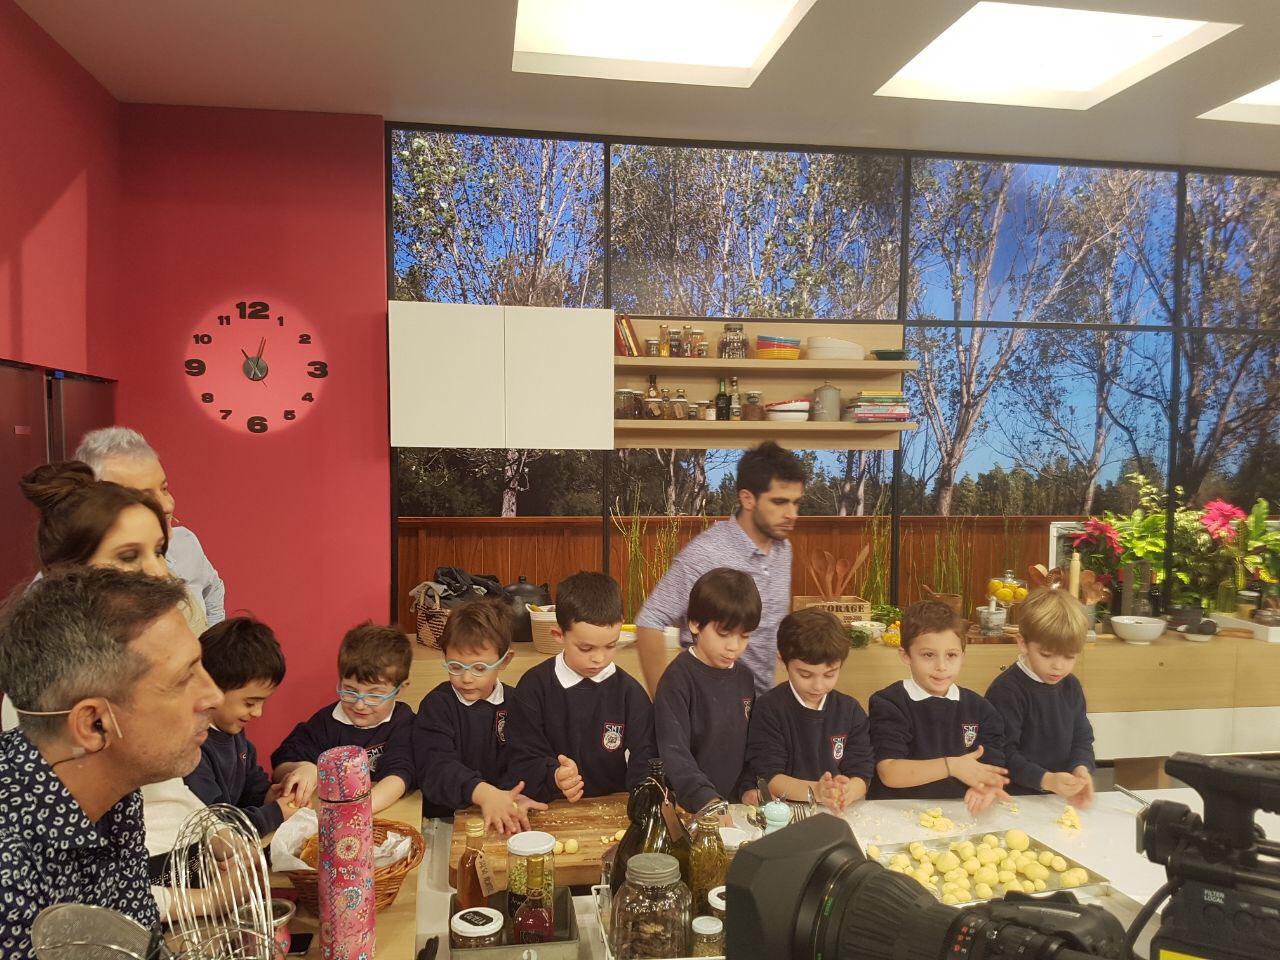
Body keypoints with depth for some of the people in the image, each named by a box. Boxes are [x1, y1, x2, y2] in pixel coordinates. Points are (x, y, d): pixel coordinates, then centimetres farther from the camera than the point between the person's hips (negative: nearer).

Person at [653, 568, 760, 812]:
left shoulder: (744, 678, 8)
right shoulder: (678, 678, -11)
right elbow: (674, 754, -17)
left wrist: (750, 788, 6)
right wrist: (707, 800, -27)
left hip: (733, 805, 4)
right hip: (688, 809, -4)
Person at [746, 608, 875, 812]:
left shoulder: (851, 710, 8)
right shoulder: (769, 708, -2)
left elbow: (863, 773, 1)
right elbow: (767, 777, -8)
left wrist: (846, 793, -20)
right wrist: (814, 791, -23)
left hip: (839, 815, 3)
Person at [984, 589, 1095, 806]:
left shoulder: (1071, 687, 8)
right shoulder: (1006, 691, -13)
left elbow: (1082, 739, 14)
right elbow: (1004, 754, -13)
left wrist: (1081, 769, -5)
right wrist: (1046, 780, -23)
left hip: (1063, 800, 7)